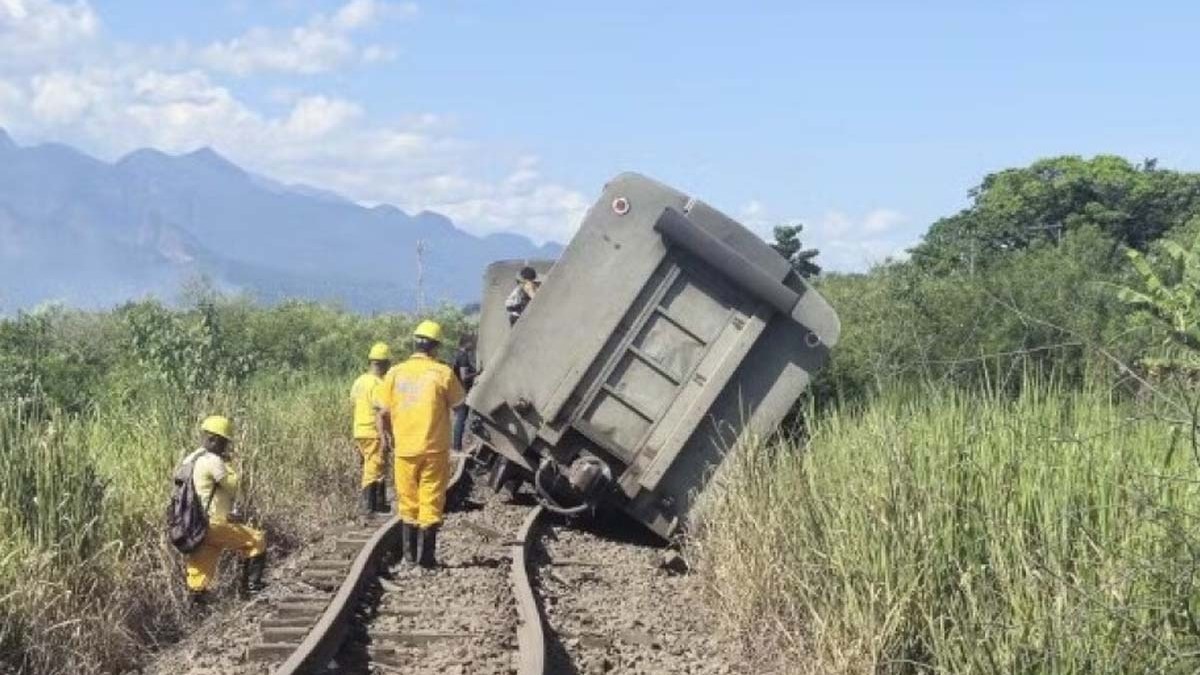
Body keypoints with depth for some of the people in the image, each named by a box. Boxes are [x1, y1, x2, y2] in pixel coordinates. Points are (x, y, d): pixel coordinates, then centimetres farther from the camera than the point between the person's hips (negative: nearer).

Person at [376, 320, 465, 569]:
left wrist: (389, 435, 18)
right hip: (434, 448, -2)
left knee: (407, 503, 15)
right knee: (431, 503, 4)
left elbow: (384, 412, 1)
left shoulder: (395, 373, -2)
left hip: (404, 448, 3)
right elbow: (457, 402, 4)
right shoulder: (442, 373, -9)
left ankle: (409, 553, 22)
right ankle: (426, 556, 4)